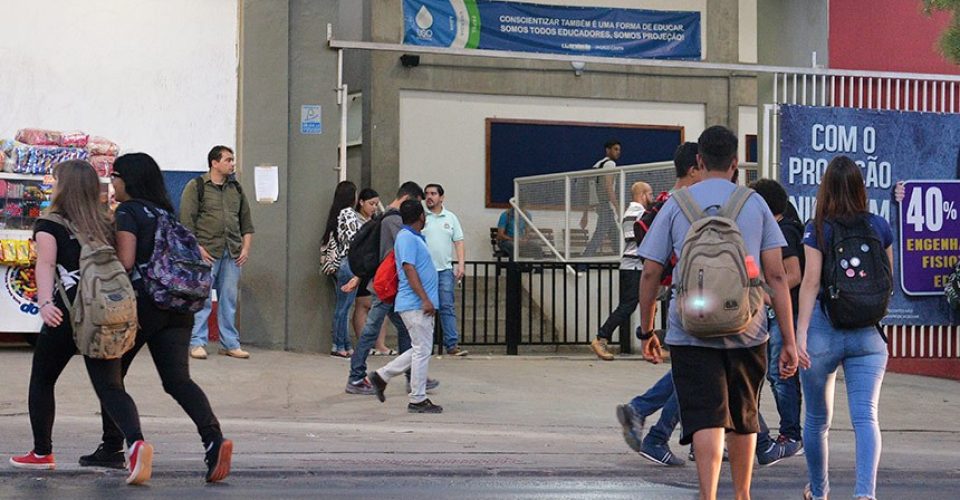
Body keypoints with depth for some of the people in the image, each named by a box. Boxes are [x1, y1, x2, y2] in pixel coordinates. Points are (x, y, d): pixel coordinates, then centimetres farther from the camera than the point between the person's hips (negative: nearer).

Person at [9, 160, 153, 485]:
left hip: (67, 314, -3)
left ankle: (42, 452, 26)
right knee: (110, 387, 1)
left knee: (42, 381, 18)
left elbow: (45, 264, -13)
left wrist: (45, 303, -25)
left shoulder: (49, 225, 1)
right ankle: (135, 442, -26)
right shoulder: (106, 226, 14)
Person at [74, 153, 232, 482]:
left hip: (142, 303, -6)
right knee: (177, 379, -3)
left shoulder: (127, 212, -5)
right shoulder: (165, 211, 17)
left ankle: (112, 448, 19)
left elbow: (125, 261, -15)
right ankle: (214, 439, -24)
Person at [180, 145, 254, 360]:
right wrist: (197, 248, -12)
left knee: (229, 299, 7)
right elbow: (186, 221, -6)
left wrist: (246, 248, 8)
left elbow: (246, 221, 19)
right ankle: (197, 343, 2)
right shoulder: (196, 186, -1)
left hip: (232, 254, 5)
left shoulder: (236, 188, 16)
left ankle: (230, 344, 12)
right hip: (207, 253, -5)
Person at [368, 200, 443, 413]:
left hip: (421, 305, 10)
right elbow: (409, 269, -21)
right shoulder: (407, 238, -12)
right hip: (415, 305, -10)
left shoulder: (415, 238, 19)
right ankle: (418, 400, -1)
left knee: (420, 350, 14)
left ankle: (382, 375, 17)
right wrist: (425, 299, -25)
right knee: (422, 350, -6)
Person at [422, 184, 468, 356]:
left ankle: (452, 344, -3)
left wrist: (461, 264, 0)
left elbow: (458, 242, 11)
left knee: (447, 307, -2)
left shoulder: (451, 218, 11)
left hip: (445, 269, 2)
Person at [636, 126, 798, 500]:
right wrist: (789, 341, 3)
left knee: (707, 420, -6)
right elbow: (776, 276, 1)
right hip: (746, 332, 2)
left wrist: (646, 331, 13)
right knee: (744, 418, 18)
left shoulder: (676, 204, 4)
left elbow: (650, 273, 2)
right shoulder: (755, 204, 6)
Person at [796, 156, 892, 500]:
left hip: (823, 328, -1)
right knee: (865, 415, -6)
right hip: (868, 334, 1)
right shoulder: (880, 227, 4)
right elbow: (888, 282, 13)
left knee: (817, 418, 15)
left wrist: (801, 334, -15)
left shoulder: (817, 229, -5)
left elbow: (811, 282, -12)